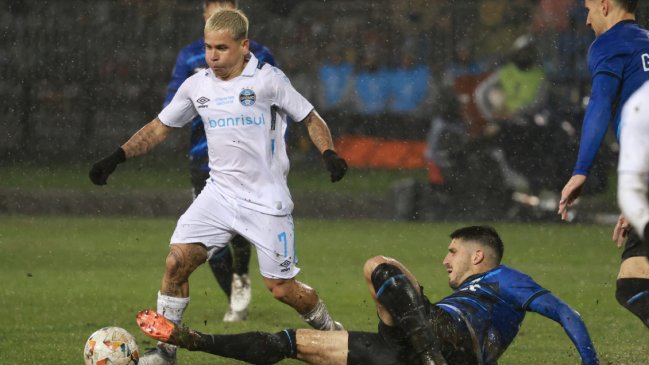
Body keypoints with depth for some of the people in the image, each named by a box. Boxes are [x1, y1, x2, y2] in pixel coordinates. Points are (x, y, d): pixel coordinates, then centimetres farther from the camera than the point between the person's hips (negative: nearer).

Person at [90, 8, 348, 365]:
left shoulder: (268, 79, -7)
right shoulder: (197, 86, 5)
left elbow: (310, 119, 0)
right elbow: (159, 127, 15)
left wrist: (329, 154, -17)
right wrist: (117, 157, 4)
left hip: (266, 199, -4)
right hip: (219, 192, 4)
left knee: (282, 288, -3)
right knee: (177, 261, -13)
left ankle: (333, 332, 25)